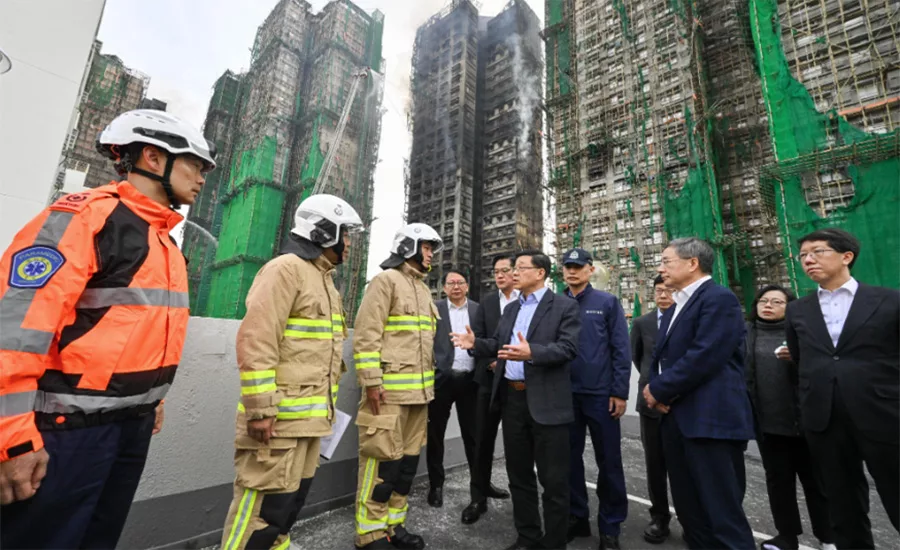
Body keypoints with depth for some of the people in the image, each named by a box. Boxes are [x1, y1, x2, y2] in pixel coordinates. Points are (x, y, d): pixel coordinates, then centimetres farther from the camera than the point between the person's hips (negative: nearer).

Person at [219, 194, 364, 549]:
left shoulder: (323, 278, 17)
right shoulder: (286, 268, -12)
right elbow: (256, 341, -20)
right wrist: (260, 409, -21)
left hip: (309, 416, 9)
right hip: (279, 417, -9)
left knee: (290, 502, 20)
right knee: (265, 507, 1)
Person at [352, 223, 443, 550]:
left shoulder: (422, 288, 17)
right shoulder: (386, 280, -7)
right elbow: (366, 333, -14)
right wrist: (371, 381, -19)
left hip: (418, 389, 8)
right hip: (390, 389, -8)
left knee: (408, 459, 14)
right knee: (384, 461, 0)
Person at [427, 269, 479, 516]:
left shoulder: (479, 309, 6)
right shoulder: (433, 309, 2)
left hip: (469, 379, 1)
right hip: (441, 378, 0)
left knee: (472, 434, 11)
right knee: (435, 434, 11)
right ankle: (436, 485, 30)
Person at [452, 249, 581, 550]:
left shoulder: (565, 305, -6)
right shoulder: (511, 309, 14)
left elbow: (568, 348, -16)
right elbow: (498, 344, 12)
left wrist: (531, 352, -29)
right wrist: (476, 343, -7)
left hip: (546, 402, -6)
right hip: (512, 399, 7)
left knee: (553, 479, 8)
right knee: (519, 474, 18)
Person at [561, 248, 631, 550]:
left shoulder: (608, 302, -1)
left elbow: (621, 350, -4)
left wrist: (619, 392, -8)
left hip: (600, 394, -2)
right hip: (565, 394, 3)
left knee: (609, 461, 10)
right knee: (570, 459, 13)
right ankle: (576, 517, 32)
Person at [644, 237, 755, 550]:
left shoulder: (719, 299, -10)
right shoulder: (675, 308, 18)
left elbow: (703, 358, -21)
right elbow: (661, 357, 18)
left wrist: (659, 390, -12)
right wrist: (657, 390, -2)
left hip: (710, 419, -9)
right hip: (676, 419, 9)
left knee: (723, 514, 1)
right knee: (689, 511, 18)